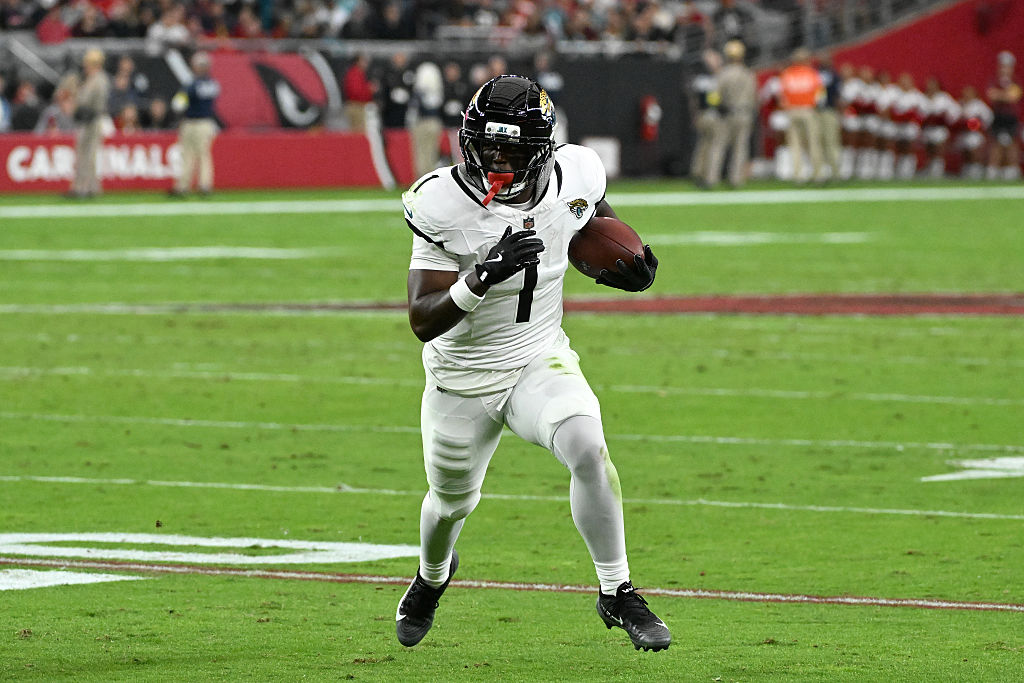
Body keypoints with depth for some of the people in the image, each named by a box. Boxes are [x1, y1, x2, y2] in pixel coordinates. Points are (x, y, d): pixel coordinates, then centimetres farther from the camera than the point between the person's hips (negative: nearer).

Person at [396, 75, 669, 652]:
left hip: (541, 362, 1)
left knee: (589, 450, -27)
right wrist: (482, 276, -43)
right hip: (463, 378, -1)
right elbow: (423, 320, -26)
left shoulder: (572, 182, -14)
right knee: (452, 501, 19)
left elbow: (595, 212, 14)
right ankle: (432, 577, 56)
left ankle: (617, 593, -12)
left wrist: (626, 255, -7)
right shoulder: (445, 206, -25)